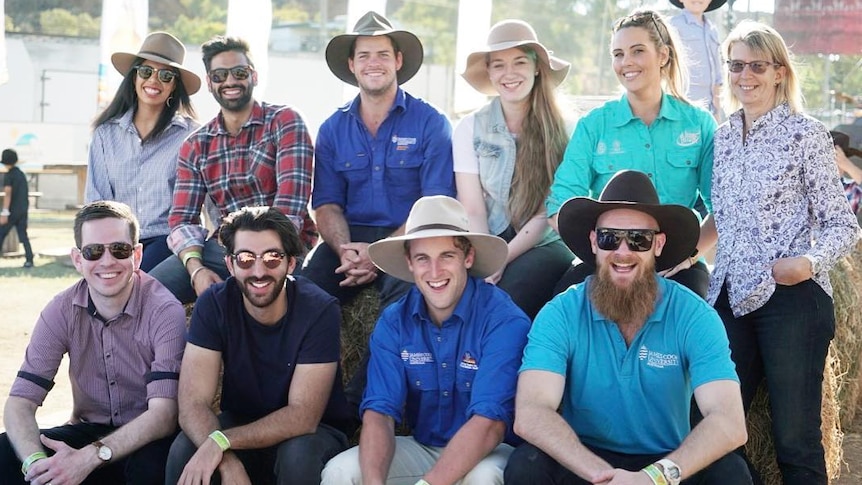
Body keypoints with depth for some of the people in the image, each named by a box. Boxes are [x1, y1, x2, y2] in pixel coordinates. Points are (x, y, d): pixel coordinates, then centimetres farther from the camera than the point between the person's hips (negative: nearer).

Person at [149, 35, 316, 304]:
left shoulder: (284, 121, -2)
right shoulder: (195, 146, 13)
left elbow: (291, 202, -13)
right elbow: (182, 220, 7)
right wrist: (196, 269, -14)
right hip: (223, 247, 4)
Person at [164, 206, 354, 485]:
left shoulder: (320, 310, -21)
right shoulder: (214, 304, -14)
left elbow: (303, 416, -25)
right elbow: (193, 404, -21)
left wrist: (221, 441, -37)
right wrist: (228, 462, -40)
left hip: (313, 433, -1)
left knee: (299, 454, -34)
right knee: (183, 451, -28)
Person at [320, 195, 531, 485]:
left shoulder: (504, 321, -19)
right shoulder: (393, 323, -4)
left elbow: (490, 423, -26)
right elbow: (379, 412, -12)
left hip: (488, 452, -3)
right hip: (420, 447, 4)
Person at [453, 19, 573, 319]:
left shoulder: (561, 128, 1)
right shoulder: (470, 128, 5)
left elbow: (549, 211, -2)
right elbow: (473, 211, -2)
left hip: (542, 246, -1)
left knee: (506, 301, -32)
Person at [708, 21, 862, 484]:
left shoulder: (804, 133, -4)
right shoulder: (723, 137, 12)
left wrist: (810, 261, -22)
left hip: (791, 297, -5)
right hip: (731, 296, 6)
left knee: (794, 438, -3)